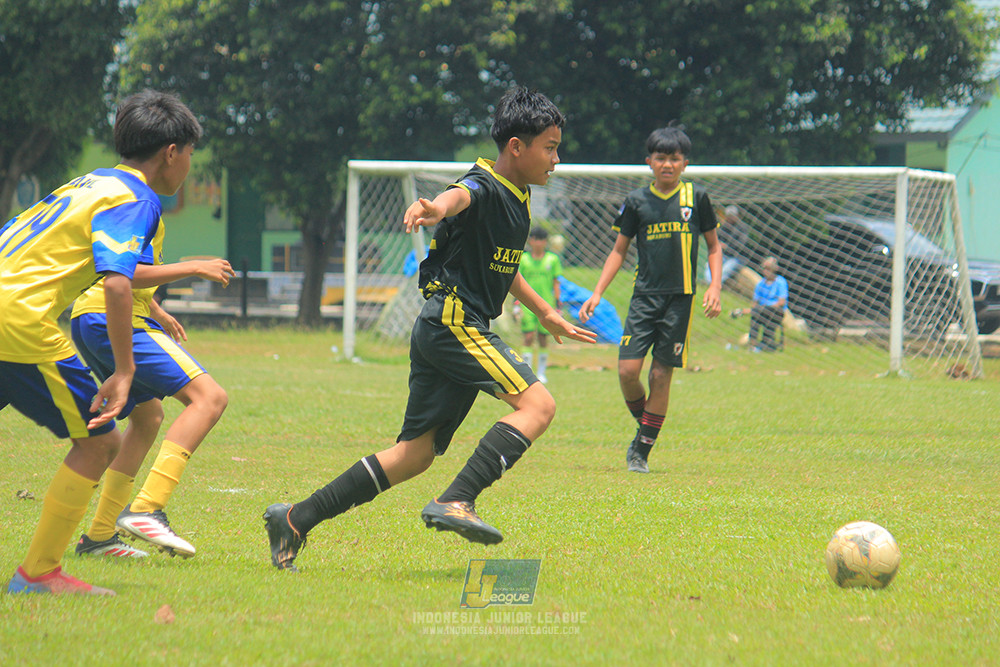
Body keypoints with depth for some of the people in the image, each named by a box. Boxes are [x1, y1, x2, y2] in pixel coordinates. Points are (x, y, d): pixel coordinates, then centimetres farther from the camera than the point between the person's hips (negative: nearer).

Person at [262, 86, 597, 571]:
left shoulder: (519, 196, 18)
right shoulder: (485, 187, -13)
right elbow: (460, 195, -39)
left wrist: (548, 315, 42)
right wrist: (436, 207, -63)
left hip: (438, 331, 10)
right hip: (454, 321, -10)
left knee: (416, 454, 8)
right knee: (537, 404, -19)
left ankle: (297, 518, 9)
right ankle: (456, 501, -28)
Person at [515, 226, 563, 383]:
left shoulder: (552, 259, 5)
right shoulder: (523, 259, 5)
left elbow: (556, 282, 8)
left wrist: (557, 304, 3)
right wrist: (517, 303, 1)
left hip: (546, 303, 1)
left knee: (543, 337, 3)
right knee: (529, 336, -10)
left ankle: (541, 372, 15)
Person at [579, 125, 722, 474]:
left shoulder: (696, 197, 3)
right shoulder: (637, 201, 4)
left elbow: (713, 246, 13)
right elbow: (619, 250, 12)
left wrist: (715, 287, -1)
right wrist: (597, 293, 5)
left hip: (680, 297, -1)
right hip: (645, 295, 1)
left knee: (661, 374, -1)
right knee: (627, 370, -11)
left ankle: (642, 451, 8)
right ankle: (644, 427, 15)